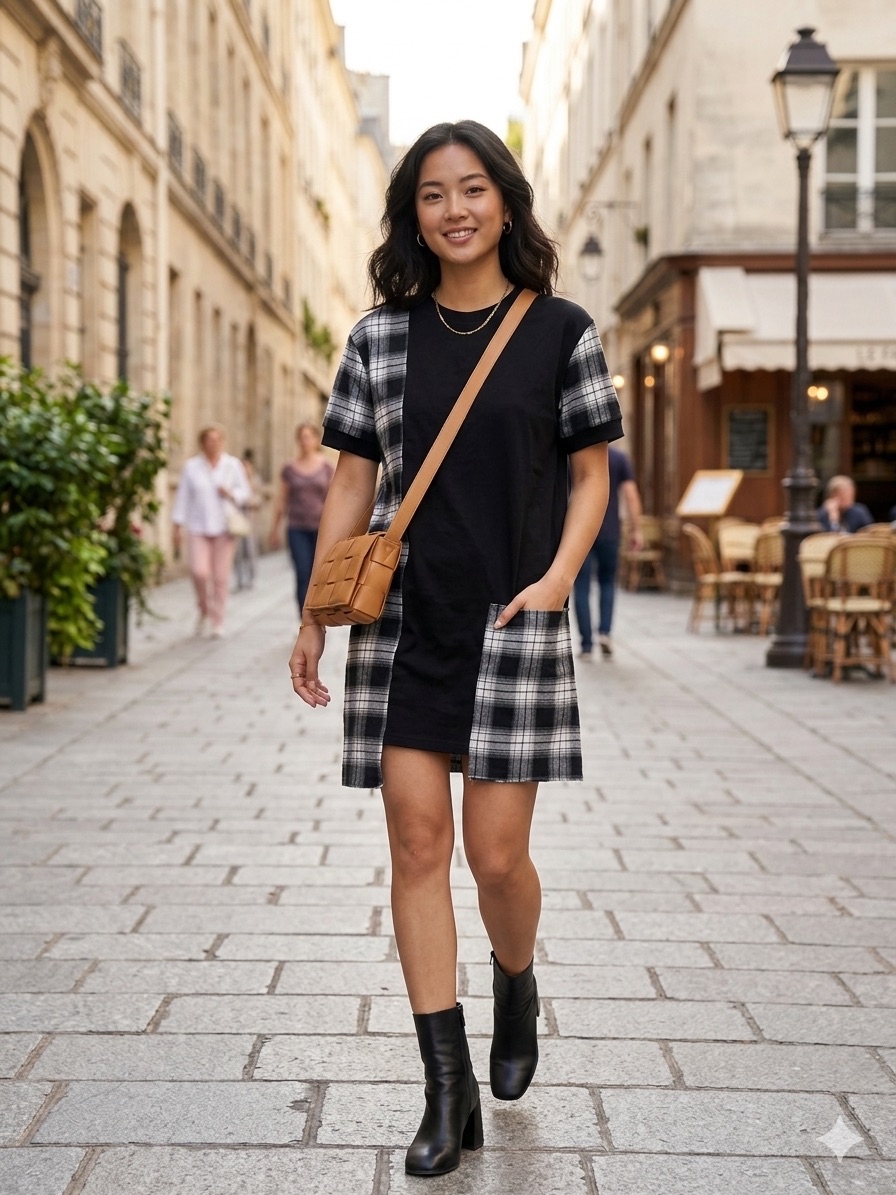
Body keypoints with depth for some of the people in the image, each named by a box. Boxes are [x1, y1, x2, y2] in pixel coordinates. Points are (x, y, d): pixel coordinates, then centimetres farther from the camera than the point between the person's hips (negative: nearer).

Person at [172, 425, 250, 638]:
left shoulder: (233, 464, 6)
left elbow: (245, 491, 11)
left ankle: (218, 622, 12)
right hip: (198, 528, 0)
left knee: (220, 577, -1)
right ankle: (204, 610, 13)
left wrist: (231, 494, -11)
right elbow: (183, 496, 5)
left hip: (224, 528, 0)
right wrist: (178, 526, 2)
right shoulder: (191, 466, 5)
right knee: (199, 572, -14)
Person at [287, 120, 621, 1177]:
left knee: (496, 854, -3)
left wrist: (558, 577, -10)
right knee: (417, 843, -1)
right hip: (403, 618, 2)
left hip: (512, 622, -2)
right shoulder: (380, 337, 7)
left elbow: (590, 474, 6)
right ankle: (448, 1090, 8)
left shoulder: (561, 331, 2)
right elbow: (352, 481, 9)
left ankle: (516, 989, 32)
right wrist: (313, 616, 5)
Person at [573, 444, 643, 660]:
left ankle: (586, 645, 1)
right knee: (607, 583, 17)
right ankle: (604, 631, -1)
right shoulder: (620, 458, 2)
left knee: (582, 588, 3)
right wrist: (636, 530, 1)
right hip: (609, 532, 1)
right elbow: (631, 496, -4)